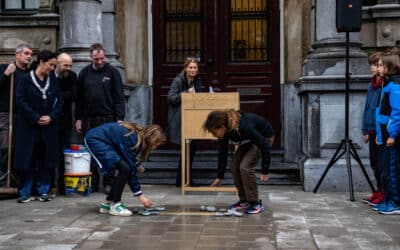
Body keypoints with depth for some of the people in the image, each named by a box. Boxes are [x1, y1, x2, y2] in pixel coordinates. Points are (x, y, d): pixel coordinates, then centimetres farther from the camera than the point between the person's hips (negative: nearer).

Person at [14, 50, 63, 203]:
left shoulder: (53, 81, 11)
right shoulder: (26, 80, -1)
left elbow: (59, 102, 9)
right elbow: (20, 101, -7)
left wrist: (51, 117, -8)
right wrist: (36, 118, -13)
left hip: (49, 126, 4)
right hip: (28, 126, -3)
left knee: (45, 160, 4)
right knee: (27, 160, -1)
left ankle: (43, 191, 13)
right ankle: (25, 193, 7)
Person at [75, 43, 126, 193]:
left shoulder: (112, 72, 2)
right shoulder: (84, 73, 9)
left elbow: (119, 97, -1)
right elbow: (79, 98, 11)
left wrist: (120, 118, -8)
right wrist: (78, 118, 4)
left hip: (108, 118, -2)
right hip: (89, 118, 2)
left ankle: (108, 183, 9)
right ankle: (92, 183, 12)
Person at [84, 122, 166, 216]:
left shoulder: (138, 135, 0)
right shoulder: (132, 139, -25)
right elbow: (131, 168, -22)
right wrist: (139, 195, -18)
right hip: (94, 140, -9)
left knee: (122, 170, 3)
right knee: (124, 168, -19)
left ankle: (107, 204, 13)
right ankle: (115, 205, -9)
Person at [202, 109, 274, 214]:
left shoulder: (244, 126, -40)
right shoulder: (225, 131, -18)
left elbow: (264, 146, -31)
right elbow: (222, 153, -4)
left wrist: (265, 171, -28)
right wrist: (219, 177, 1)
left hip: (264, 137, -7)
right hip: (248, 140, 7)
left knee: (245, 167, -19)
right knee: (234, 166, -4)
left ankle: (256, 203, -8)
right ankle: (244, 201, 9)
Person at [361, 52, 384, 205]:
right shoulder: (372, 85, 14)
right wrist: (365, 130, 13)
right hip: (372, 132, 8)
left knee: (381, 164, -2)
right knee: (374, 163, 13)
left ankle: (384, 194, 8)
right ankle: (379, 192, 24)